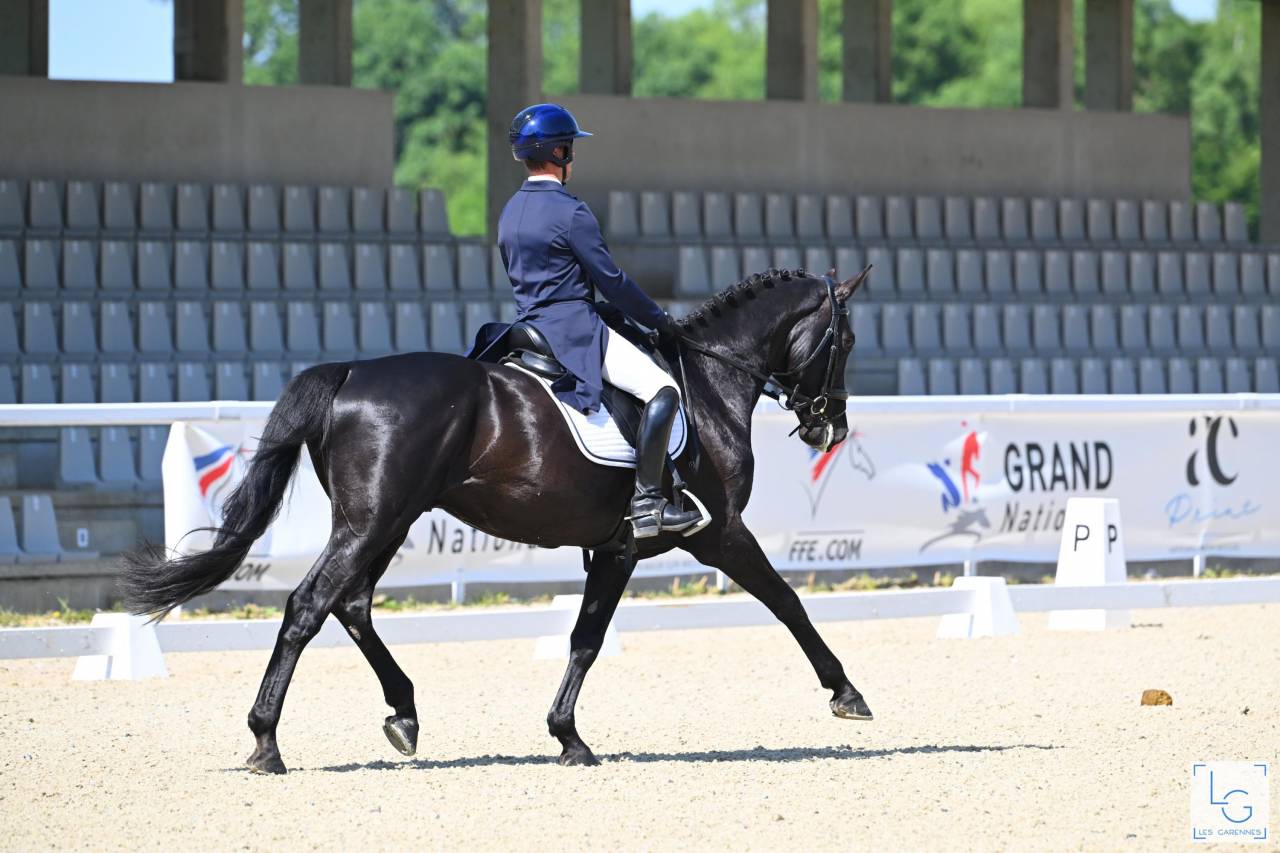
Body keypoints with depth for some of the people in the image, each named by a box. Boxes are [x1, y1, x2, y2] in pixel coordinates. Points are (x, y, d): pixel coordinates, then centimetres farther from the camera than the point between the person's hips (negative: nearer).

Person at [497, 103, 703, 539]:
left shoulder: (510, 213, 12)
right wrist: (659, 320, -1)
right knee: (663, 390, -17)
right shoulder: (569, 212, -15)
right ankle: (647, 500, -25)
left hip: (529, 325, 9)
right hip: (575, 328, -9)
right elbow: (610, 279, -13)